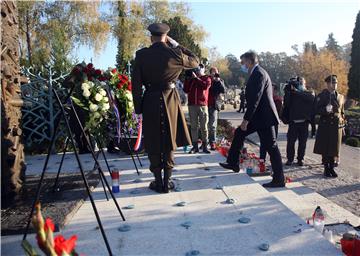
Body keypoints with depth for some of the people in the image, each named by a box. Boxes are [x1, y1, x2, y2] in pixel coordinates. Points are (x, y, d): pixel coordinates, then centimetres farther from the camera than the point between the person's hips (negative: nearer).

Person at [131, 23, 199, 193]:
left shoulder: (141, 55, -5)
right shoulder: (175, 53, -5)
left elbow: (136, 83, -4)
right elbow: (195, 61, 14)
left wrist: (138, 107, 3)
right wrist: (176, 45, 10)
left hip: (150, 101, 0)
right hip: (171, 100, 1)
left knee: (153, 143, 10)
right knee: (169, 141, 11)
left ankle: (158, 182, 16)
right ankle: (166, 182, 16)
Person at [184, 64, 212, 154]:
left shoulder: (207, 78, 10)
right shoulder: (191, 78, 17)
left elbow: (206, 86, -12)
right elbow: (186, 90, 9)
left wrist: (196, 78, -8)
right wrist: (187, 79, 1)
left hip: (202, 105, -2)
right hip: (192, 105, 2)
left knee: (204, 127, -1)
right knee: (193, 126, 1)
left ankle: (204, 146, 3)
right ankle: (195, 146, 3)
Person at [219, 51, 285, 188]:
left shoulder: (258, 74, -17)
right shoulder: (256, 73, 15)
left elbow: (255, 99, -23)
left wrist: (246, 119, -21)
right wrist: (248, 118, 18)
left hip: (264, 116, -10)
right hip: (258, 115, 11)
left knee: (271, 147, -4)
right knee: (239, 133, 15)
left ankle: (279, 180, 5)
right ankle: (233, 163, 26)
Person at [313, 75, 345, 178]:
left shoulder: (341, 97, 13)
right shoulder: (321, 96, 0)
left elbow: (342, 112, 18)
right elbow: (317, 110, -5)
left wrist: (343, 125, 15)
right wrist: (325, 110, -24)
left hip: (337, 126, 3)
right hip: (325, 126, -3)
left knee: (334, 149, 6)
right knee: (325, 149, 0)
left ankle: (332, 168, 17)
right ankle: (326, 168, 13)